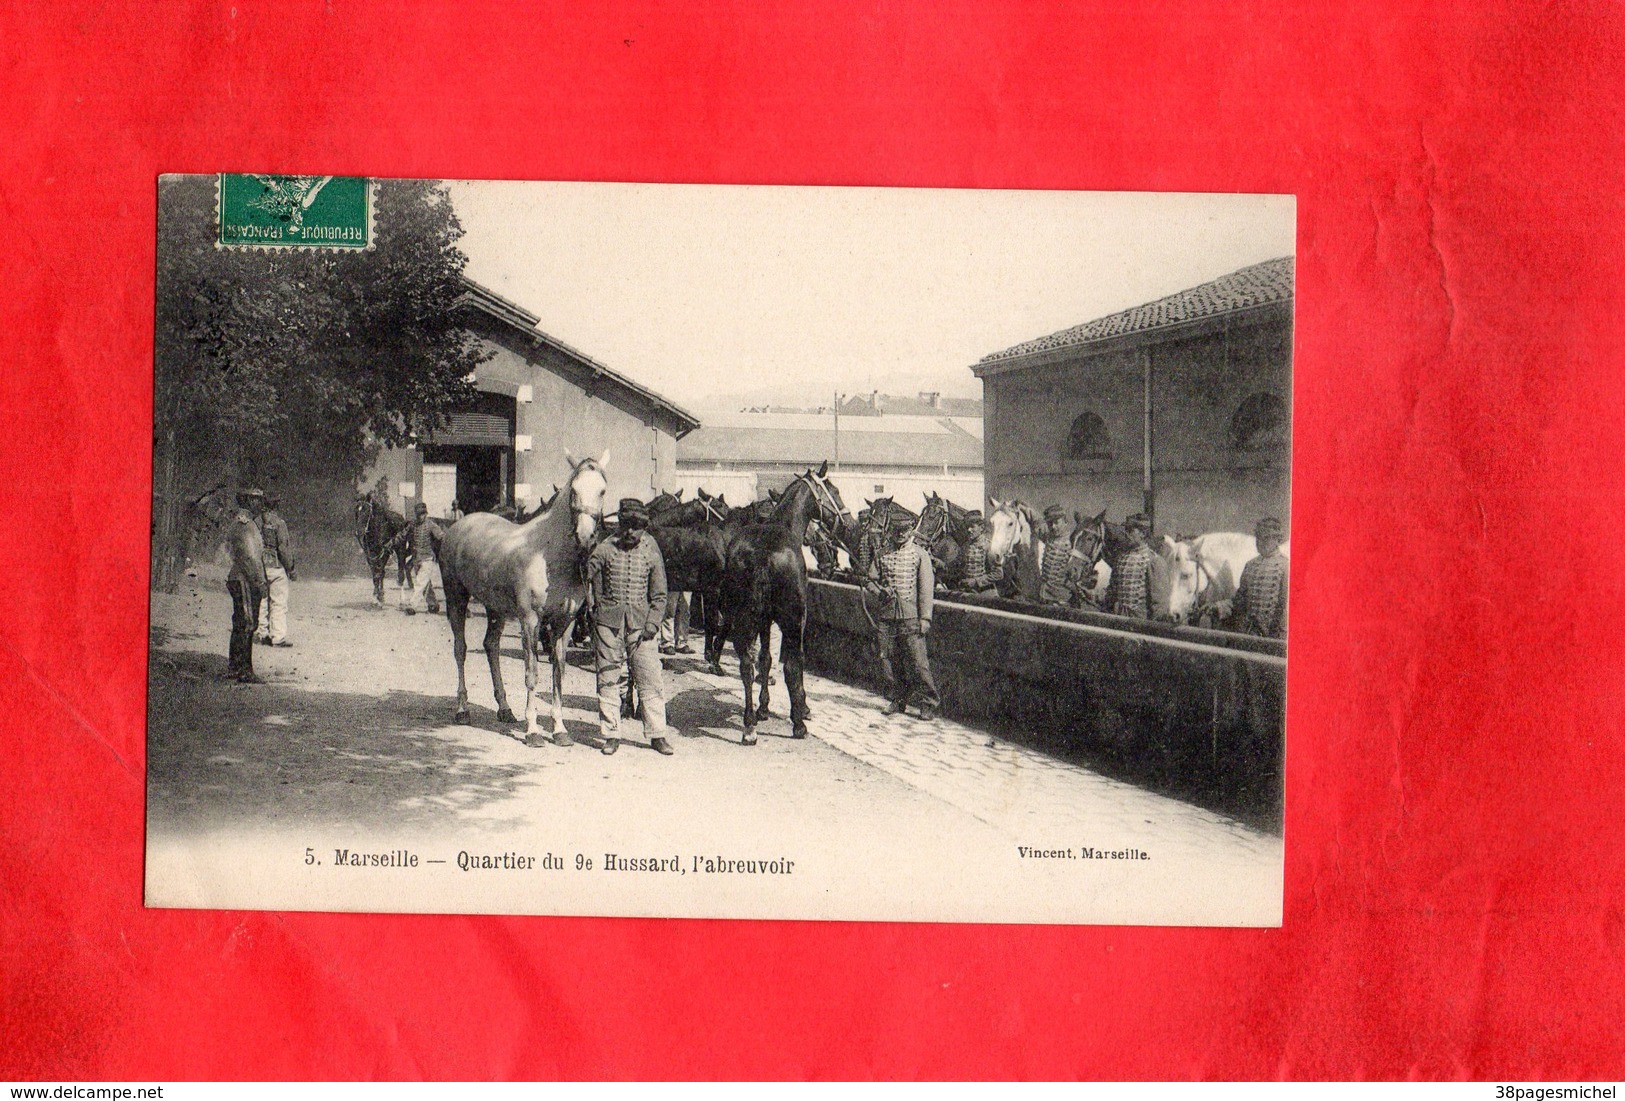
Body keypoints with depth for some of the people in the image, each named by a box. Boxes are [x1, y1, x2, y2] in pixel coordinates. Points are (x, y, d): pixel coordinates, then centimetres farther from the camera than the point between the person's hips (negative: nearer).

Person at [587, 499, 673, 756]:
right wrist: (595, 609, -1)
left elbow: (659, 595, 4)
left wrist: (653, 623, -4)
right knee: (609, 679, 4)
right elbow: (589, 580, 7)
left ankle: (657, 735, 7)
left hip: (640, 623, 0)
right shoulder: (604, 549, -1)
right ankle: (611, 734, 13)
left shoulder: (651, 551, 1)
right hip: (608, 621, 0)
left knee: (650, 678, -1)